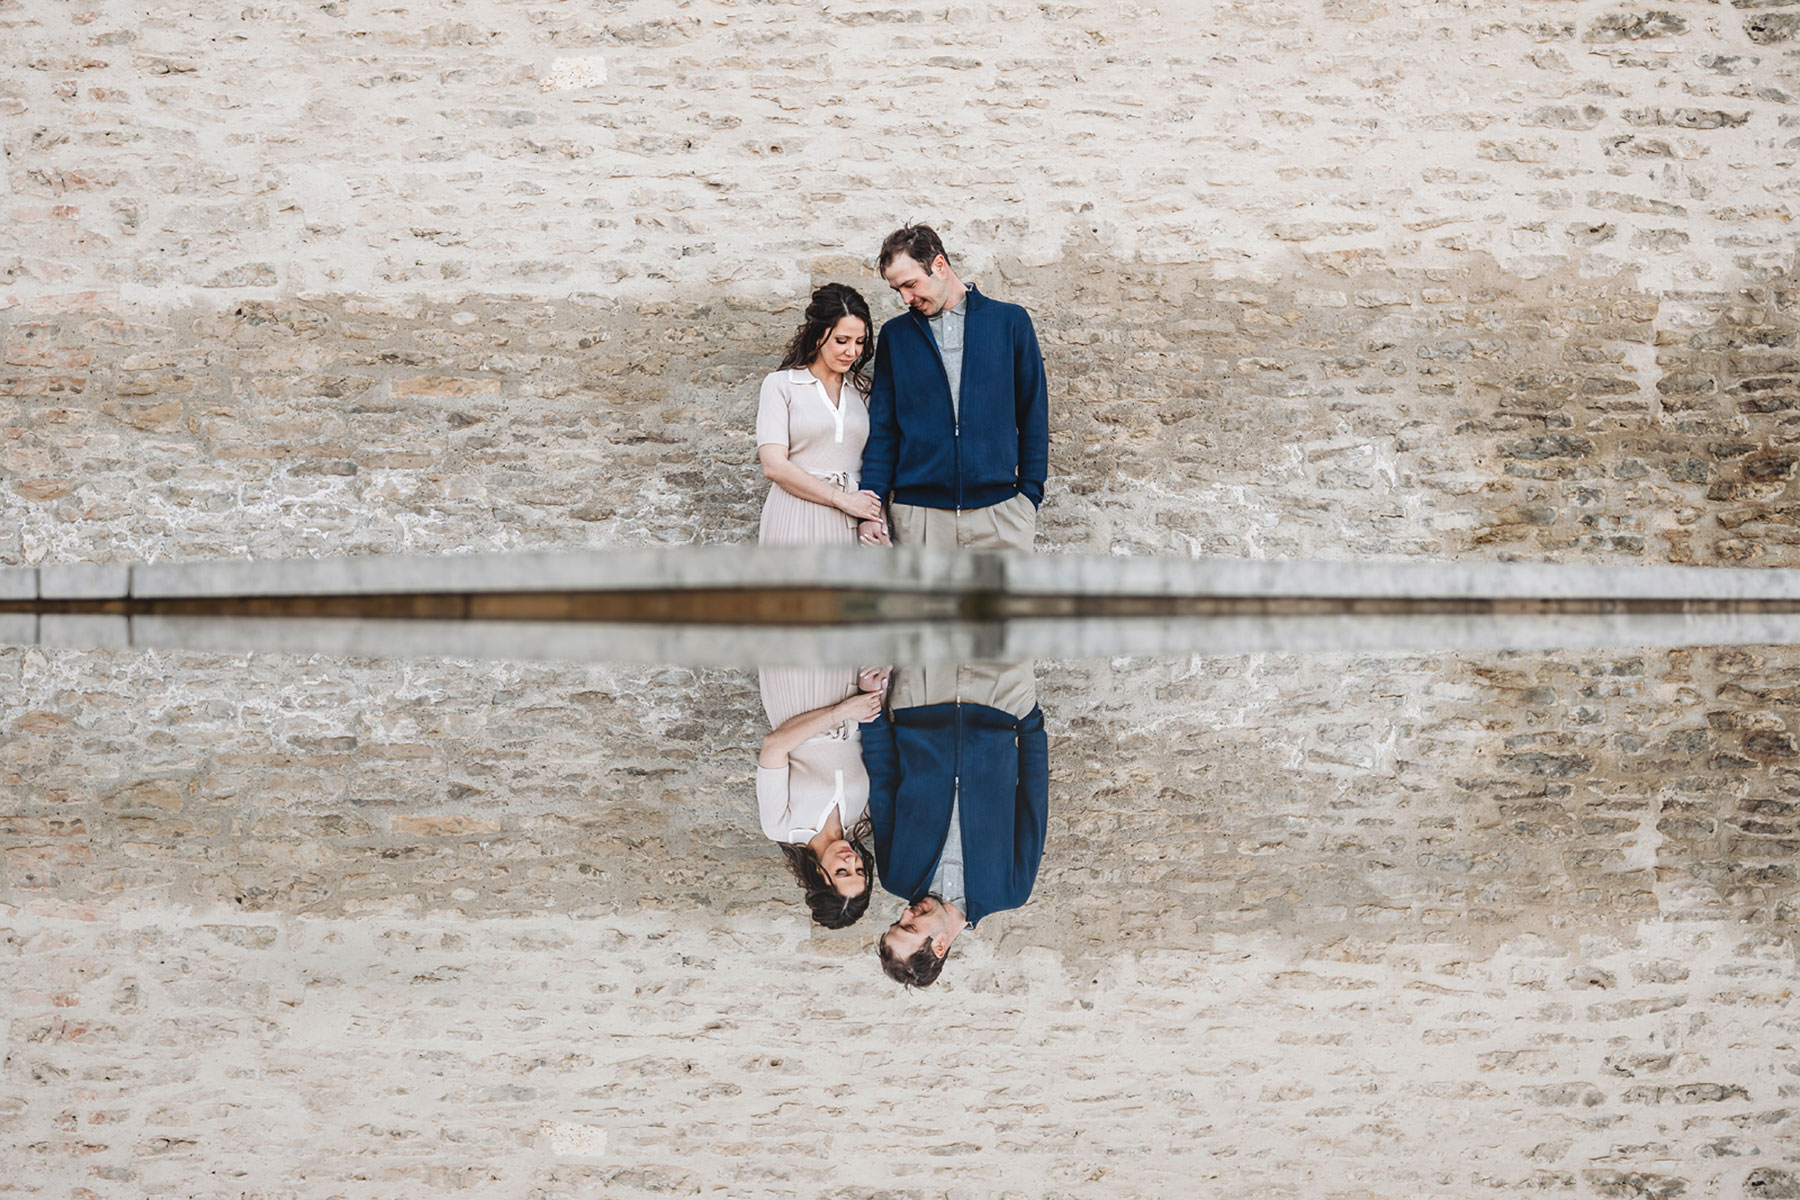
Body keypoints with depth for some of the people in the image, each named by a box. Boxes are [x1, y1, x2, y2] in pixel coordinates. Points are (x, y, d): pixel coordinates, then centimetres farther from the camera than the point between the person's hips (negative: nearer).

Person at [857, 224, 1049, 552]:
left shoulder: (1010, 322, 7)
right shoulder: (895, 334, 11)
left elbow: (1033, 414, 10)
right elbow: (882, 429, 11)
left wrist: (1031, 492, 3)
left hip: (999, 512, -1)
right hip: (917, 516, 1)